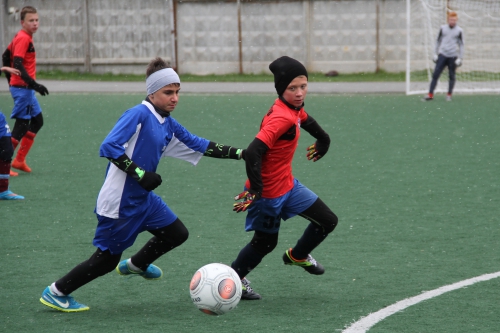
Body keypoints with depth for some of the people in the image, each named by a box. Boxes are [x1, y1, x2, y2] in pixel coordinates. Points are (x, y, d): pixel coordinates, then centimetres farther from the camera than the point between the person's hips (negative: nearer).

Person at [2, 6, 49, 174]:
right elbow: (17, 64, -26)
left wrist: (10, 79, 25)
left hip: (26, 88, 10)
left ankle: (19, 160, 20)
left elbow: (5, 56, 20)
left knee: (37, 121, 18)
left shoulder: (21, 37, 11)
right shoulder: (23, 38, -17)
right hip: (22, 88, -10)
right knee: (21, 125, -6)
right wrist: (34, 84, -29)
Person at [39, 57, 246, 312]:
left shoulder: (169, 125, 8)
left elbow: (199, 146, 15)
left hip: (142, 198, 9)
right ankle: (56, 292, 15)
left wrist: (239, 153, 10)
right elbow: (108, 147, -24)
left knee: (177, 234, 15)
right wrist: (141, 174, -25)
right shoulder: (139, 114, -18)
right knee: (107, 259, 0)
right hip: (119, 202, -9)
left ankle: (135, 265, 38)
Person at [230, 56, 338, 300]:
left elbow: (305, 120, 26)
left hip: (287, 185, 9)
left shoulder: (294, 109, -1)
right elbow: (253, 152, -37)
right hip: (269, 191, -9)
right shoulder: (282, 118, -29)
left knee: (328, 221, 10)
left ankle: (297, 256, 36)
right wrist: (255, 190, -34)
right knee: (265, 242, 8)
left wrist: (323, 140, 42)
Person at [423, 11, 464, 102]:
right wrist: (436, 53, 12)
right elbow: (438, 41, 15)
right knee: (435, 74, -6)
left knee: (452, 76, 3)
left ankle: (449, 95, 12)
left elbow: (461, 45, 4)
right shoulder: (443, 28, 7)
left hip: (453, 56, -1)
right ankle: (430, 94, -6)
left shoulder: (459, 31, 2)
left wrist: (460, 58, -1)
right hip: (442, 54, 1)